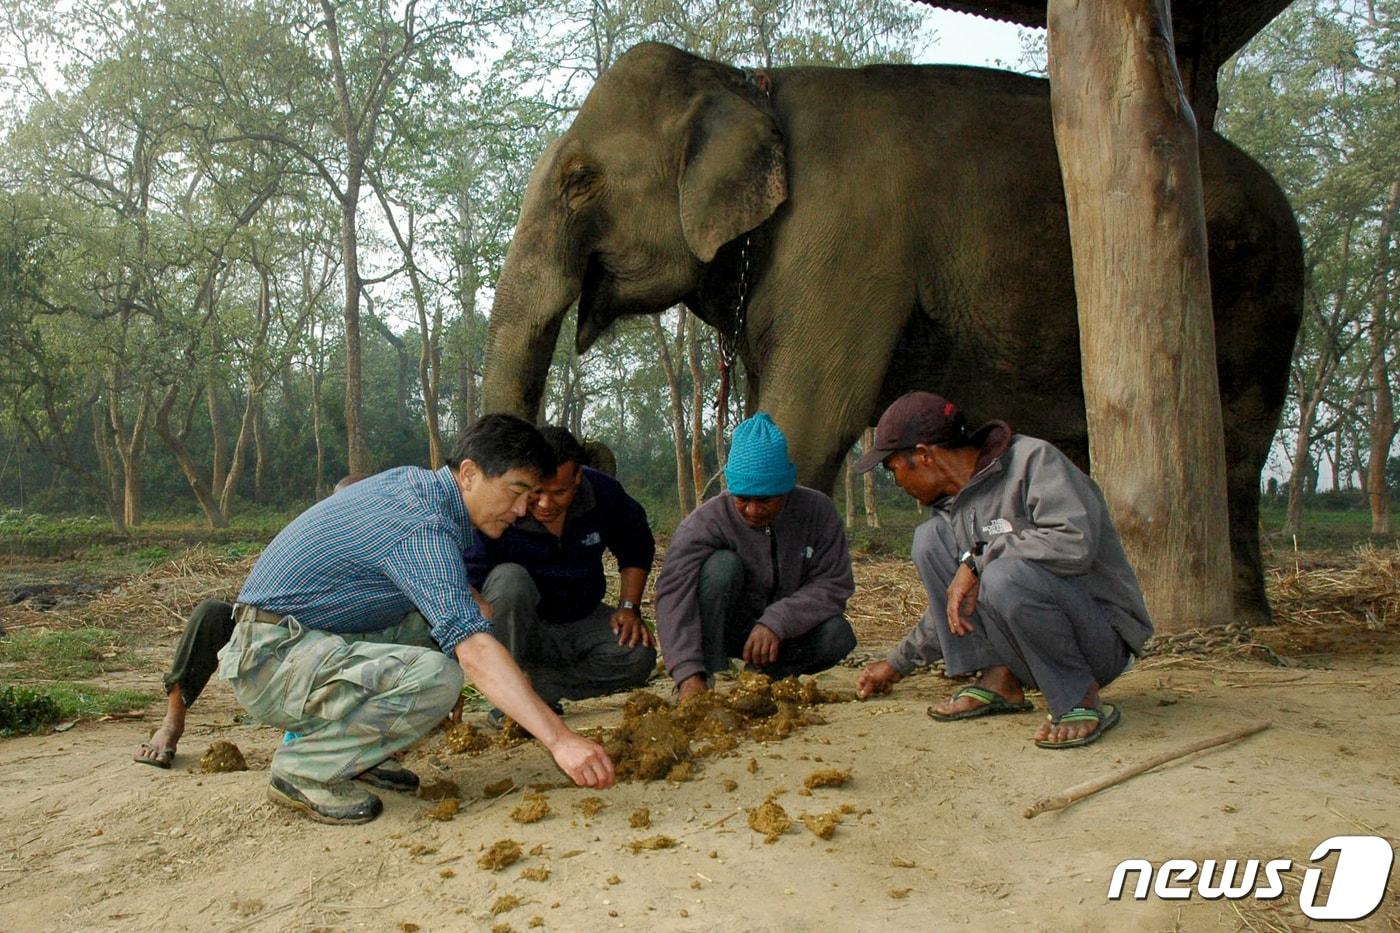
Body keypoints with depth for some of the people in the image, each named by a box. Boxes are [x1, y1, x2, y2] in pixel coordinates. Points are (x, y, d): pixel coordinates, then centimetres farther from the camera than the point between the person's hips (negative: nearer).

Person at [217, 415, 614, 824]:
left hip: (311, 637, 10)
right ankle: (302, 770, -10)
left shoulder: (414, 480, 6)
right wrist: (559, 739, -36)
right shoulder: (422, 526, -23)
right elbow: (474, 648, -34)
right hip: (270, 657, -10)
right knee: (435, 678, -30)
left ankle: (342, 736, 9)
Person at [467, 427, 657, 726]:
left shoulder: (605, 493, -13)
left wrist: (629, 607, -3)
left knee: (638, 657, -24)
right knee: (509, 578, -35)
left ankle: (539, 689, -11)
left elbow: (636, 549, 7)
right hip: (519, 629, -3)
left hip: (582, 621, 3)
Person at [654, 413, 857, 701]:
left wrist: (775, 622, -32)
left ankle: (772, 675, 0)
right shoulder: (703, 523, -22)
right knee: (722, 565, -30)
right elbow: (674, 595, -33)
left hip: (785, 631, 2)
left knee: (837, 635, -27)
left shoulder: (818, 511, -12)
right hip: (724, 629, -2)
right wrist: (689, 674, -47)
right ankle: (705, 679, -26)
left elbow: (834, 584, -17)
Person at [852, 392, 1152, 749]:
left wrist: (978, 559, -24)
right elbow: (953, 603, 21)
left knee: (1005, 576, -36)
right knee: (931, 539, -3)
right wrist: (898, 662, 24)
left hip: (1104, 636, -7)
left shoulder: (1034, 460, -14)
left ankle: (1081, 700, -14)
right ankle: (999, 680, -5)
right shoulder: (952, 504, 9)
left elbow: (1074, 543, -32)